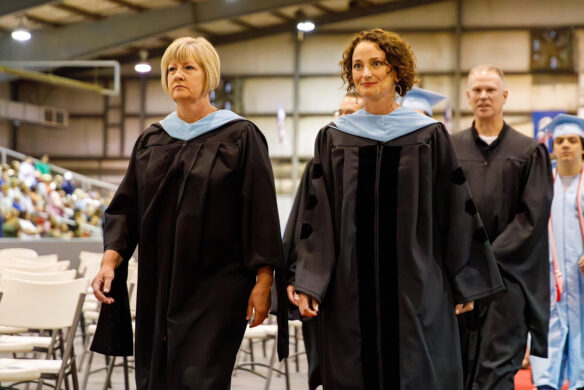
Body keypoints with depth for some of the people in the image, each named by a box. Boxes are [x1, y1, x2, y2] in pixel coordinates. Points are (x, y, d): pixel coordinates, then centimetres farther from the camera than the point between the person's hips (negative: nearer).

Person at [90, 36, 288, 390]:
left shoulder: (240, 136, -1)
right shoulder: (151, 141, 12)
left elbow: (262, 211, -5)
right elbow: (126, 206, 11)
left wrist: (263, 281, -11)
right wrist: (111, 258, -5)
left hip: (216, 288, -5)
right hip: (158, 287, 5)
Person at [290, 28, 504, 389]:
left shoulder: (431, 136, 2)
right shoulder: (332, 139, 6)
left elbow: (456, 212, 3)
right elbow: (317, 218, 5)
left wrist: (465, 284, 2)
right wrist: (309, 283, -4)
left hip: (417, 290, -1)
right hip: (351, 291, 1)